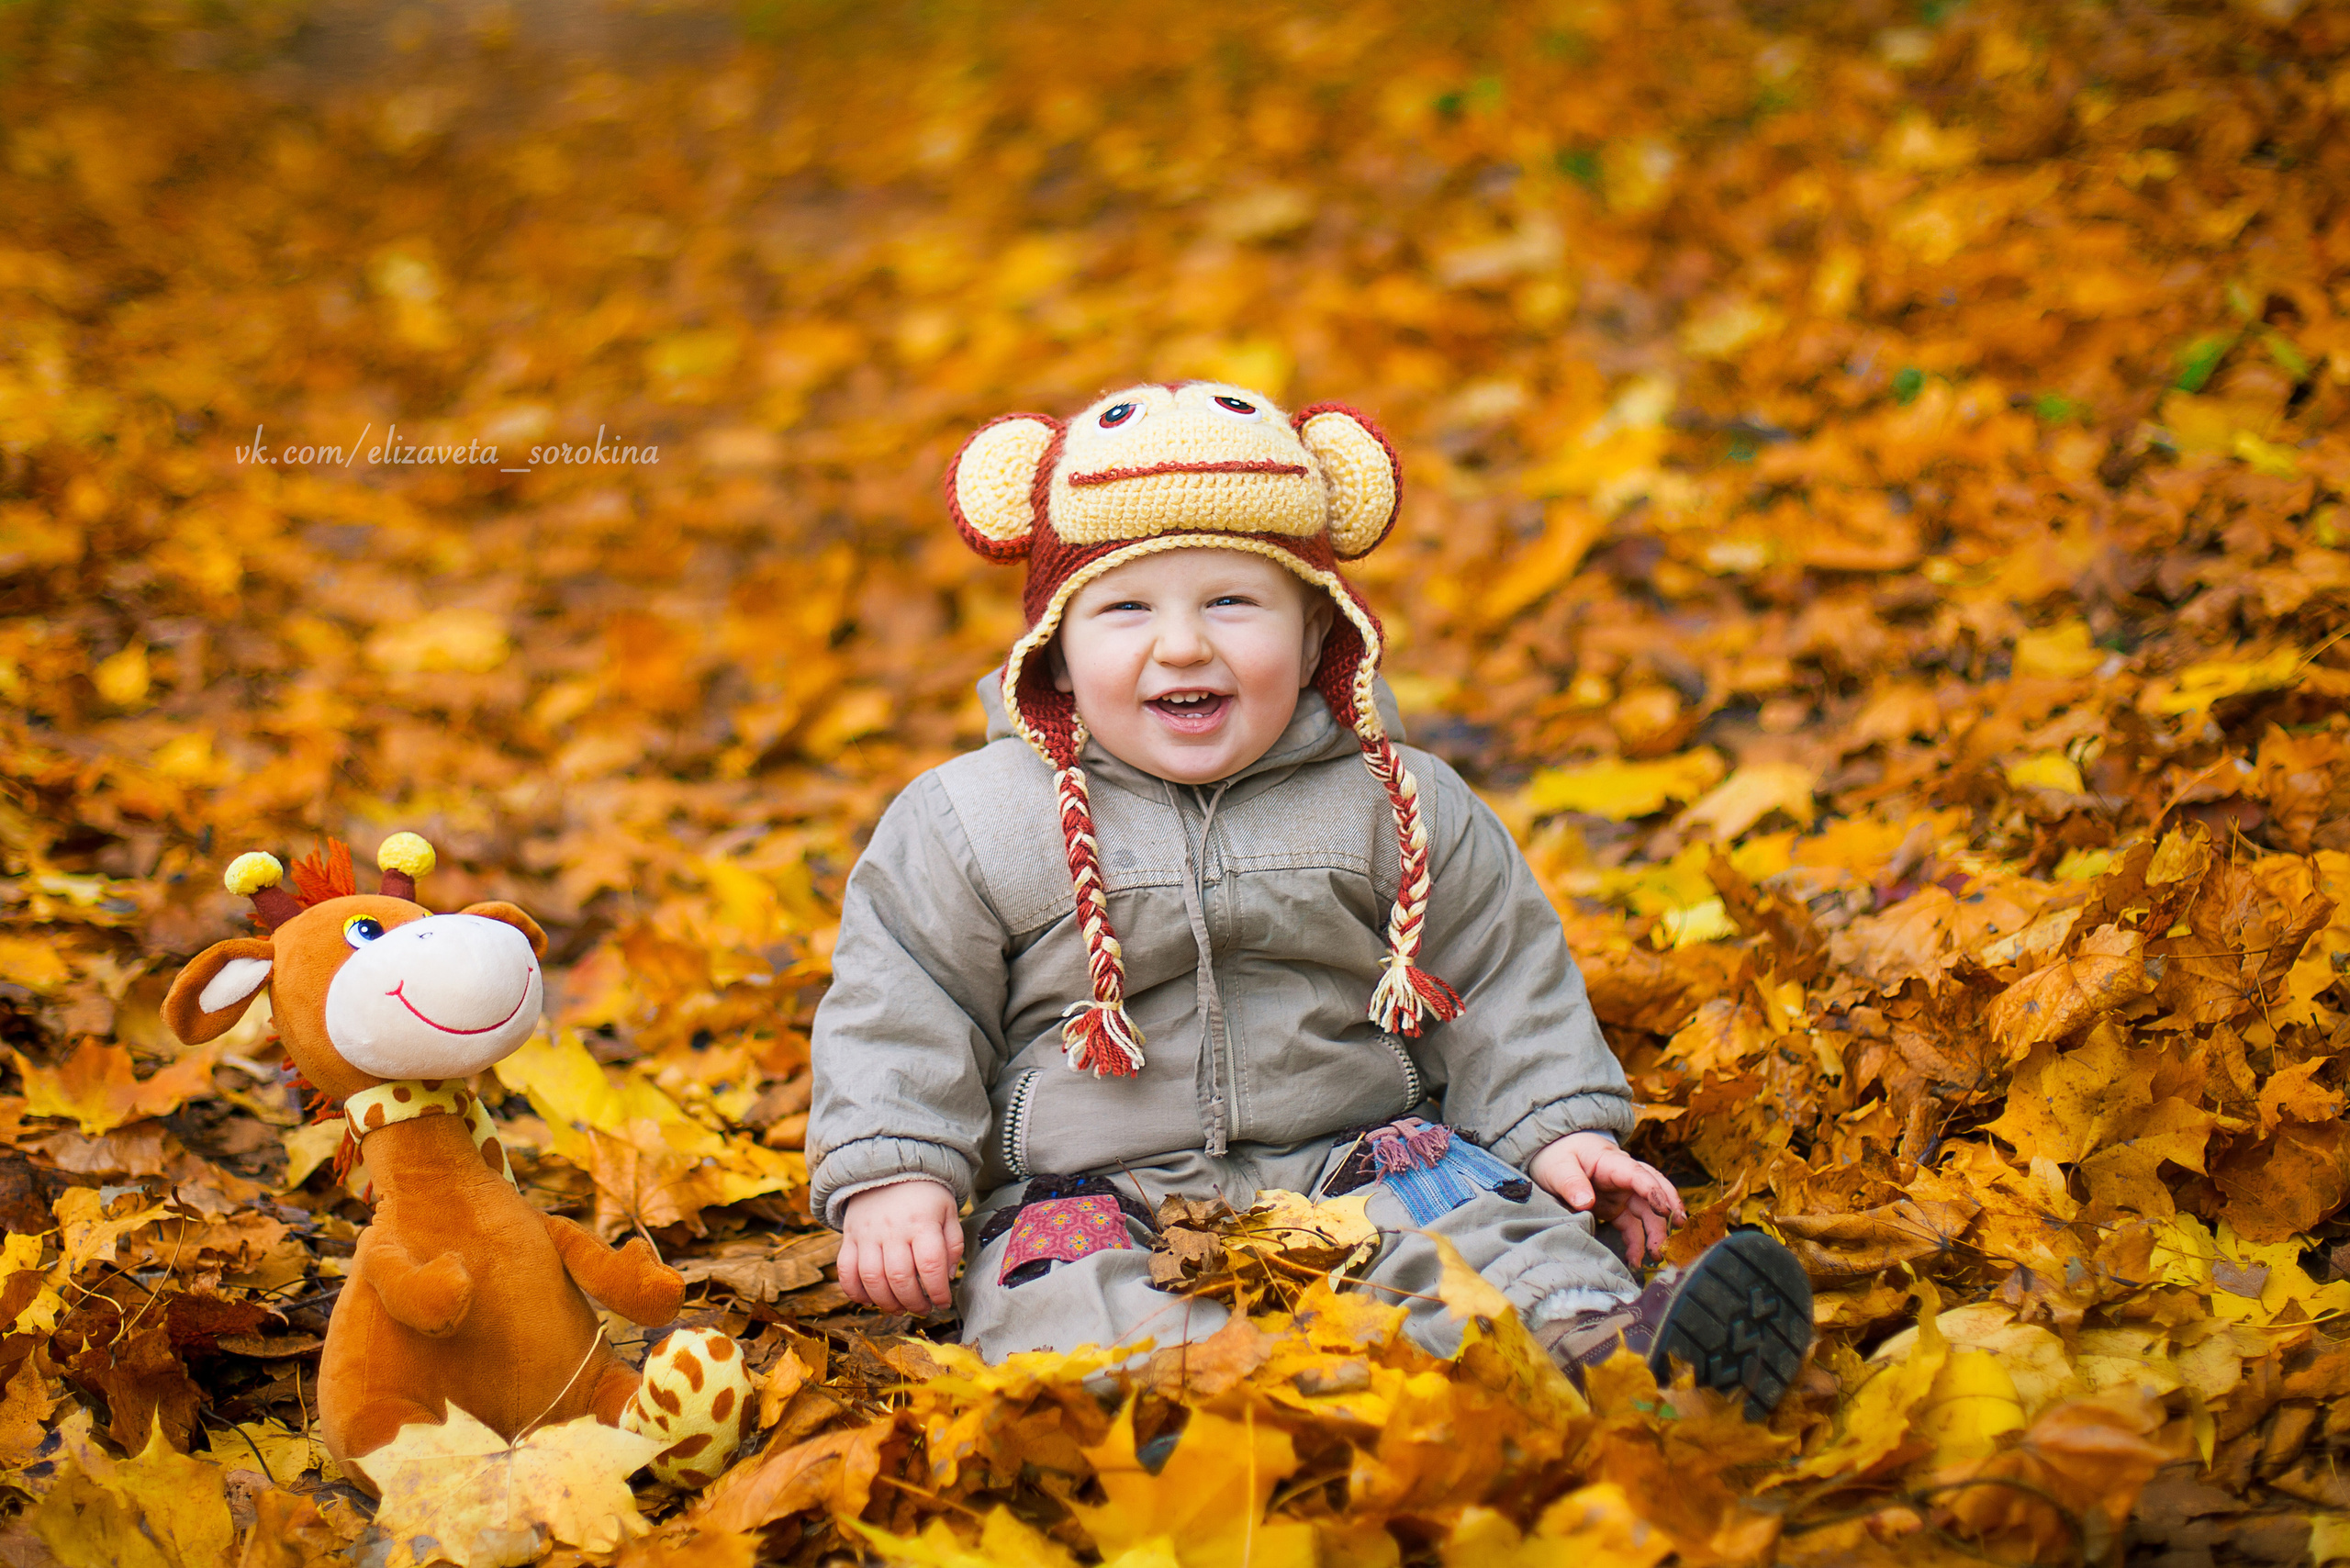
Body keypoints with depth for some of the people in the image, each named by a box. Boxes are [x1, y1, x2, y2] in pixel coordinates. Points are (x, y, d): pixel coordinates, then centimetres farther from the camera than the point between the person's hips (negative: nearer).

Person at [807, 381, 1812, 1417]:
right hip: (1097, 1187, -2)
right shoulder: (971, 826, 0)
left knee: (1479, 1211, -24)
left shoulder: (1394, 807, 4)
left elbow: (1500, 981, 11)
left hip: (1355, 1158, 2)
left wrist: (1558, 1126, 2)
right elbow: (899, 1010, 5)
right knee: (1068, 1297, -32)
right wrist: (891, 1175, -6)